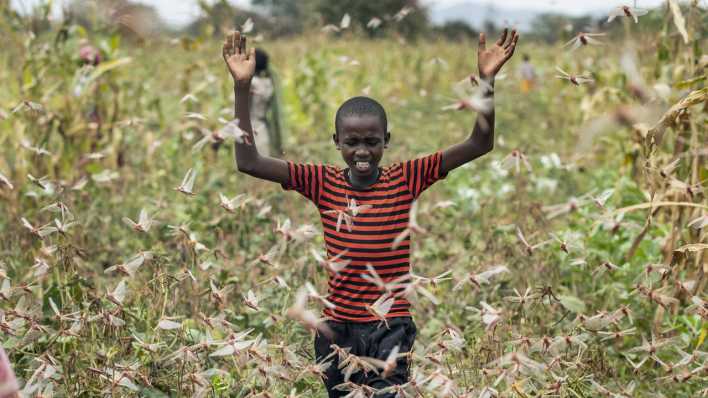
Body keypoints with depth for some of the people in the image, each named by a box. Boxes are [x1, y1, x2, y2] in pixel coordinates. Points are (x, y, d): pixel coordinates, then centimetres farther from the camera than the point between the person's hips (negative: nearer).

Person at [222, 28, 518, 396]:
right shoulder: (323, 182, -1)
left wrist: (487, 80, -20)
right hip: (337, 328, 2)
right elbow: (248, 162, -7)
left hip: (390, 328, -2)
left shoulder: (406, 179, -4)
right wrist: (242, 87, -14)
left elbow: (479, 145, -9)